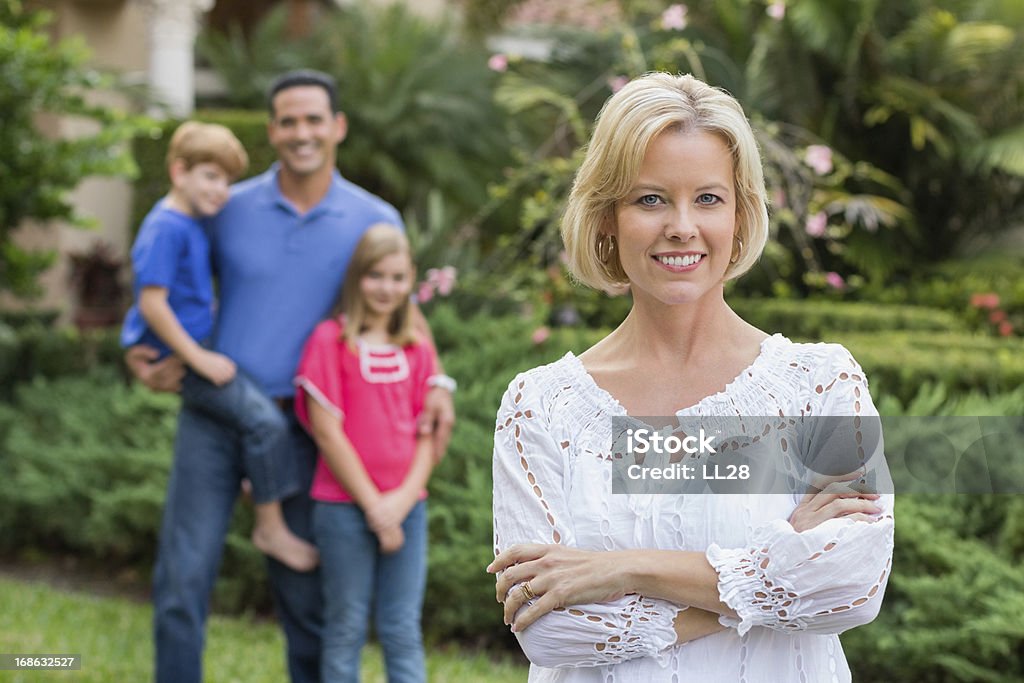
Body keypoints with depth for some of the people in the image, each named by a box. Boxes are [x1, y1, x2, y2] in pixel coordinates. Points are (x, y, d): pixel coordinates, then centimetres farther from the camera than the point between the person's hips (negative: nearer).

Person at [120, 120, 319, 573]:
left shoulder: (193, 225, 11)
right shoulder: (165, 229, -19)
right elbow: (151, 303, -25)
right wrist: (199, 360, -22)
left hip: (200, 345, 11)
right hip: (176, 356, -11)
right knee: (264, 420, -19)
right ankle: (270, 526, -9)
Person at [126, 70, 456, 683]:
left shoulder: (375, 221, 2)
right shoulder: (231, 209, 3)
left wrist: (436, 385, -4)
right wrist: (141, 356, -1)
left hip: (299, 427, 0)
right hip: (214, 418, 0)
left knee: (305, 594, 7)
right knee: (182, 579, -6)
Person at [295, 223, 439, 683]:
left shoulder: (417, 349, 10)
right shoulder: (330, 340, -3)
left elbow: (427, 433, 8)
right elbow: (327, 433, -7)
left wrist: (404, 498, -8)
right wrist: (373, 506, -8)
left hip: (406, 507, 3)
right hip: (345, 505, -3)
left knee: (403, 631, 4)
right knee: (346, 630, 3)